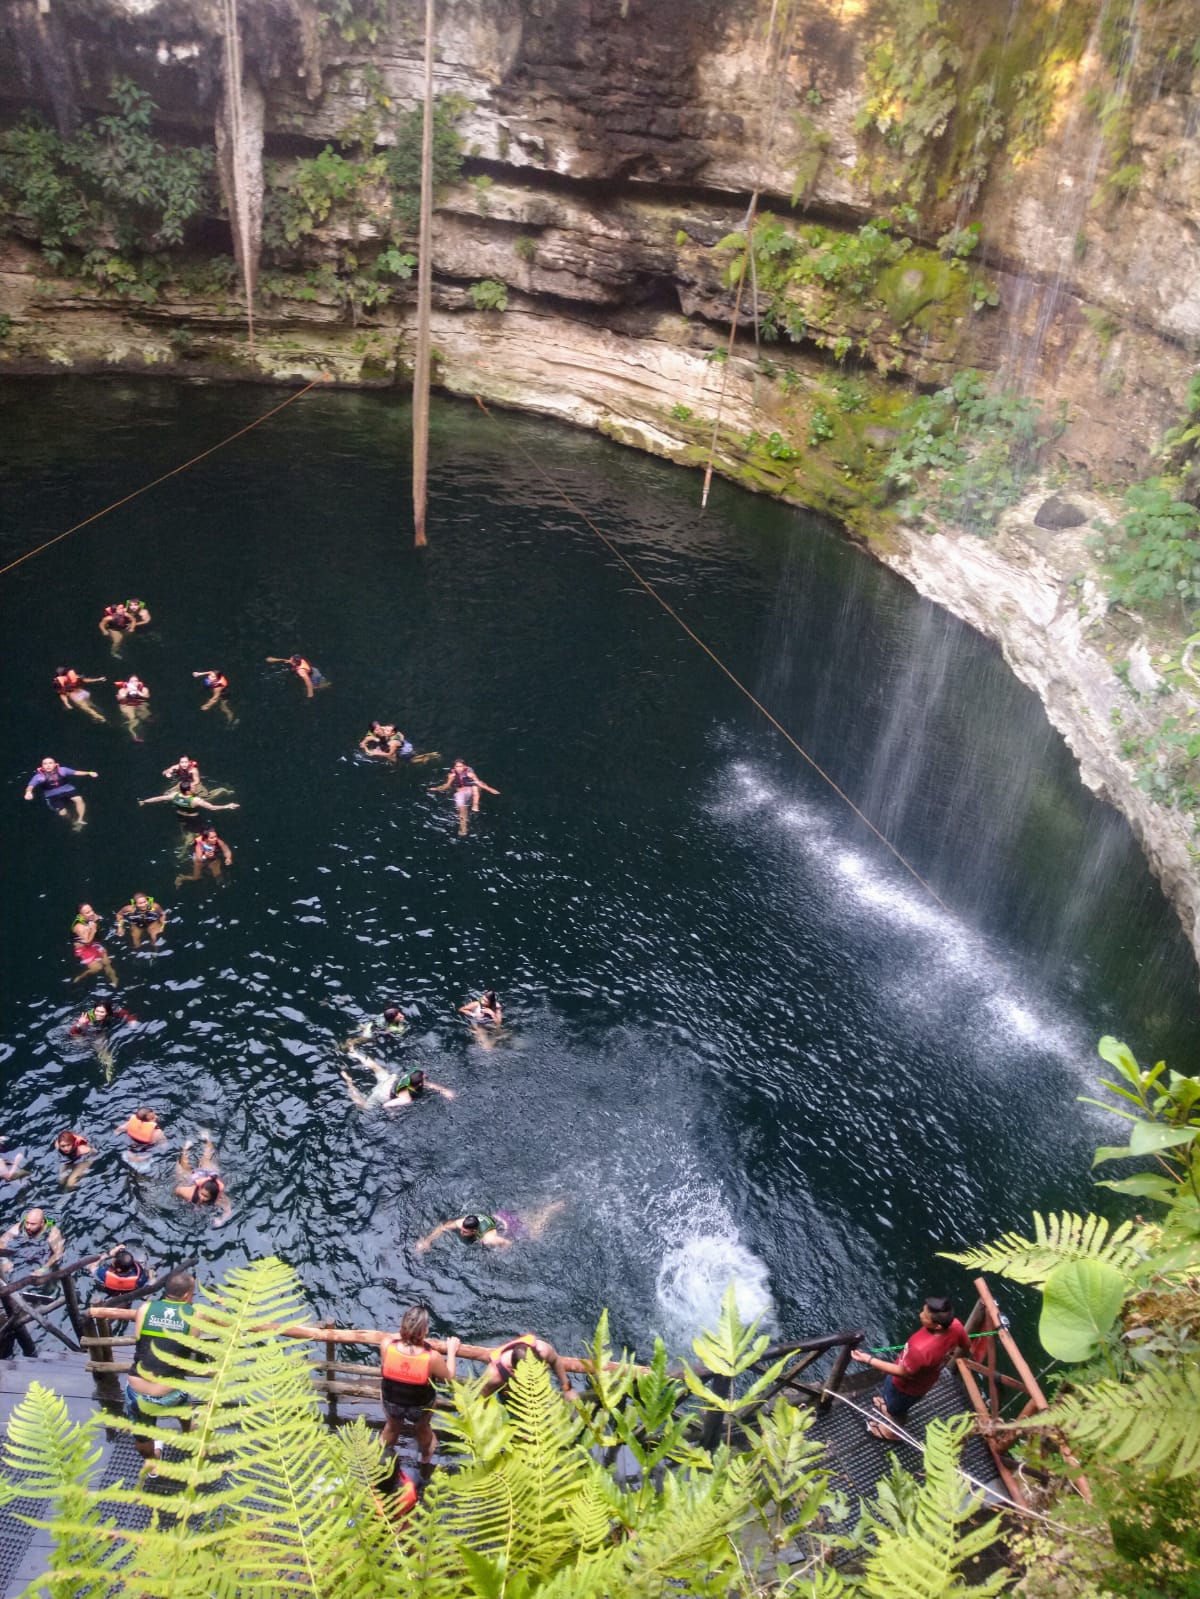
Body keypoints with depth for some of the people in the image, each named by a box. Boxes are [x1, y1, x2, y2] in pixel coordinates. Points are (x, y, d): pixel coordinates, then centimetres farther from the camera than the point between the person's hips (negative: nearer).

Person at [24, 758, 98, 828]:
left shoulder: (62, 770, -13)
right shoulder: (39, 776, -17)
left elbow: (76, 773, -12)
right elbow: (30, 786, -25)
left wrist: (89, 773, -25)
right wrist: (28, 792, -49)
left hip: (68, 790, 0)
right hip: (52, 796, 0)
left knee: (78, 799, -27)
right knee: (62, 813, -7)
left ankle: (80, 821, -20)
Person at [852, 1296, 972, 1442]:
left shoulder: (921, 1350, -48)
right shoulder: (955, 1325, -29)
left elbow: (902, 1372, -30)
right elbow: (967, 1347, -7)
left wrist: (868, 1360, -24)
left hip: (907, 1384, -5)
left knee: (896, 1408, 29)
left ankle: (892, 1431, 58)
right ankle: (891, 1405, 67)